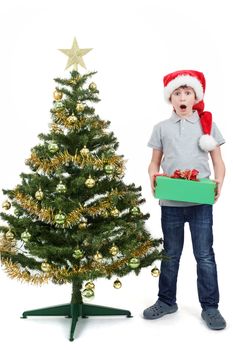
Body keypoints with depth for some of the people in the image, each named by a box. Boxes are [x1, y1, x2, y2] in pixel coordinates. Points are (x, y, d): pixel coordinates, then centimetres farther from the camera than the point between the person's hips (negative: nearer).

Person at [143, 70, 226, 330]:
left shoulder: (207, 123, 7)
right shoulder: (162, 128, 9)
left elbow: (218, 162, 7)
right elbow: (155, 163, 11)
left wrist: (219, 182, -11)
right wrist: (153, 178, -10)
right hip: (170, 201, 1)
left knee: (205, 255, 3)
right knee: (171, 254, 13)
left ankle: (210, 307, 19)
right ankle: (166, 301, 29)